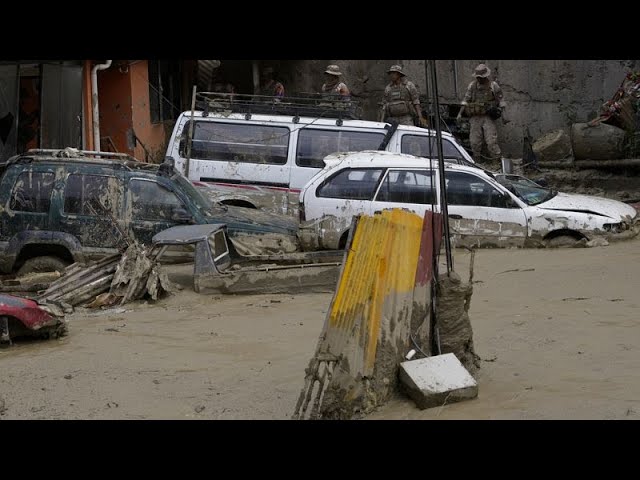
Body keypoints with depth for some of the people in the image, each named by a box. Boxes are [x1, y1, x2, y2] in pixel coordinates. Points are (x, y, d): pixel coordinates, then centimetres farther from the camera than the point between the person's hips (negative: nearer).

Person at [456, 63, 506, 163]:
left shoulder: (493, 85, -3)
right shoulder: (472, 86, 5)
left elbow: (501, 99, 5)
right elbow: (466, 100, 9)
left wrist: (501, 112, -3)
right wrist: (460, 113, 1)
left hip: (488, 118, -3)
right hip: (475, 117, 3)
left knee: (491, 141, -10)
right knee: (475, 142, 3)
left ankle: (498, 161, -6)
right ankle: (476, 161, 15)